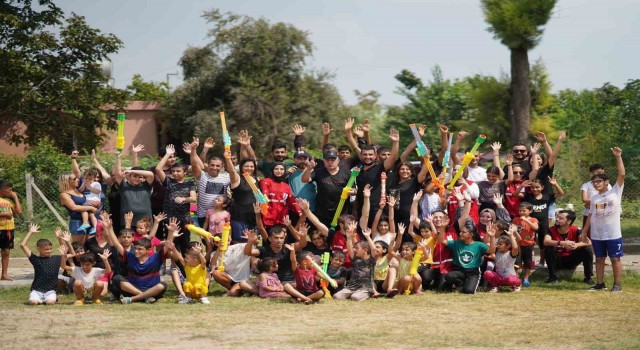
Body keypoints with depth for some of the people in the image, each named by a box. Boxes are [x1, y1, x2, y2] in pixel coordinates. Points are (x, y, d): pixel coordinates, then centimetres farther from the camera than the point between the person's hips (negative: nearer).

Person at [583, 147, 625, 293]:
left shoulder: (615, 192, -2)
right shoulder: (594, 198, 10)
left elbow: (622, 174, -12)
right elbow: (590, 216, 13)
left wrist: (618, 157, -18)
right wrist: (584, 232, 10)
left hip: (613, 234, -4)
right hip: (597, 235, 4)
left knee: (615, 259, 1)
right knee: (599, 259, 10)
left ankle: (617, 285, 6)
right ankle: (600, 284, 18)